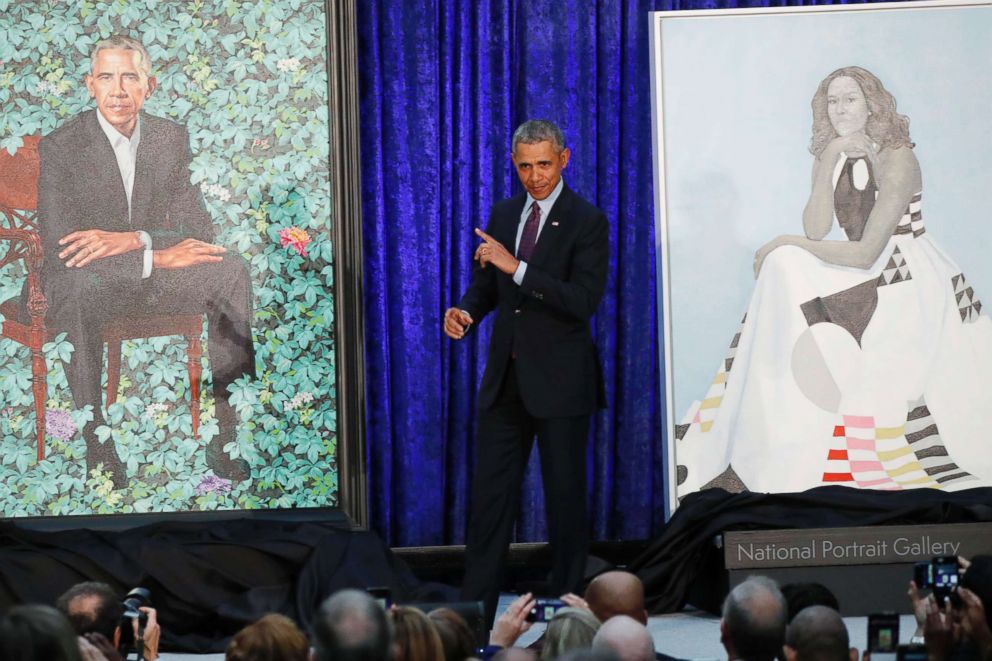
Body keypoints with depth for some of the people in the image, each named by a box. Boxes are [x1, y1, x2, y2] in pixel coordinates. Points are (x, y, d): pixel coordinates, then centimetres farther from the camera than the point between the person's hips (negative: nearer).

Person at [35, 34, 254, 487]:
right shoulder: (60, 147, -12)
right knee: (79, 286, -40)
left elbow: (198, 230, -2)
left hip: (153, 271, 4)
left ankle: (225, 437, -21)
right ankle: (97, 448, -37)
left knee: (231, 271, -22)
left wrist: (132, 239, -22)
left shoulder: (171, 138, 3)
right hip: (86, 281, -4)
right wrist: (156, 257, -26)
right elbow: (57, 250, -20)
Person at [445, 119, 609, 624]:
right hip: (505, 375, 5)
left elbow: (584, 301, -20)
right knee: (490, 492, 5)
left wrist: (516, 267, -26)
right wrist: (466, 312, -4)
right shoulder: (503, 214, 10)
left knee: (565, 493, 3)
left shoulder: (587, 222, -9)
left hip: (559, 379, -5)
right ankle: (474, 614, 7)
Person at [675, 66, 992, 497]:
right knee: (784, 267, -14)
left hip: (909, 285, -7)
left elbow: (865, 253, -18)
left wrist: (785, 244, -11)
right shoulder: (831, 157, 7)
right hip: (861, 272, 7)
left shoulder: (896, 158, -15)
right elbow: (816, 232, -7)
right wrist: (828, 164, -15)